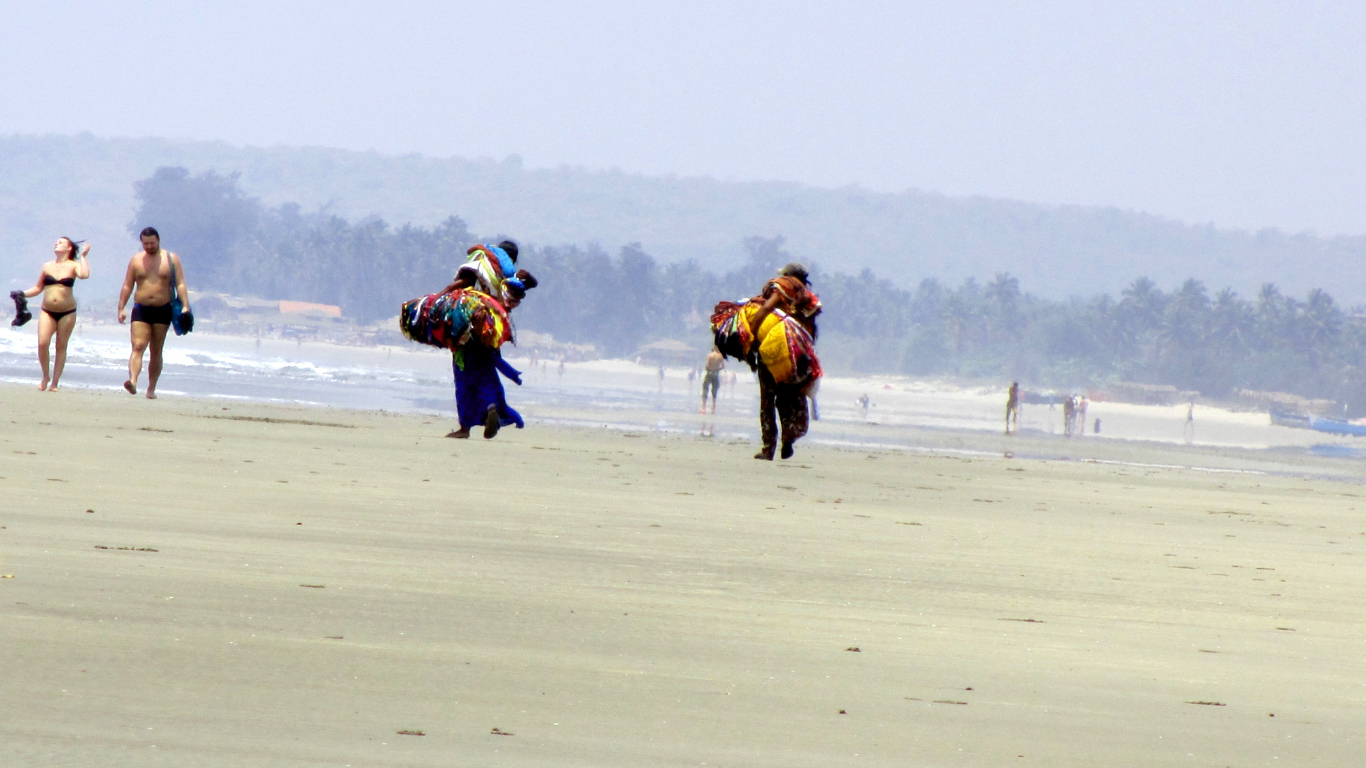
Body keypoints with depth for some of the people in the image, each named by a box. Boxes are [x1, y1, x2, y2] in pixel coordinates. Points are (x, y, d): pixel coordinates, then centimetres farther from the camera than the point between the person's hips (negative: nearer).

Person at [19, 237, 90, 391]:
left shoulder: (73, 265, 0)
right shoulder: (47, 266, 10)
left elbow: (84, 275, -22)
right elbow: (38, 288, 16)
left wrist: (83, 256, -13)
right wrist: (22, 294, 1)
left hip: (67, 312, -2)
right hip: (48, 311, 2)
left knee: (61, 347, 2)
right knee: (42, 344, -13)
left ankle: (54, 382, 8)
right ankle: (45, 377, 7)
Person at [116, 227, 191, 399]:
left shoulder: (172, 259, 4)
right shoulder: (136, 260, 8)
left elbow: (180, 284, 0)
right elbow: (127, 286, 9)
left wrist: (185, 306, -12)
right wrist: (121, 308, 0)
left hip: (162, 310, 0)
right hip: (141, 309, 0)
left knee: (156, 351, 6)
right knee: (138, 347, -17)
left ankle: (151, 389, 11)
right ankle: (133, 381, -34)